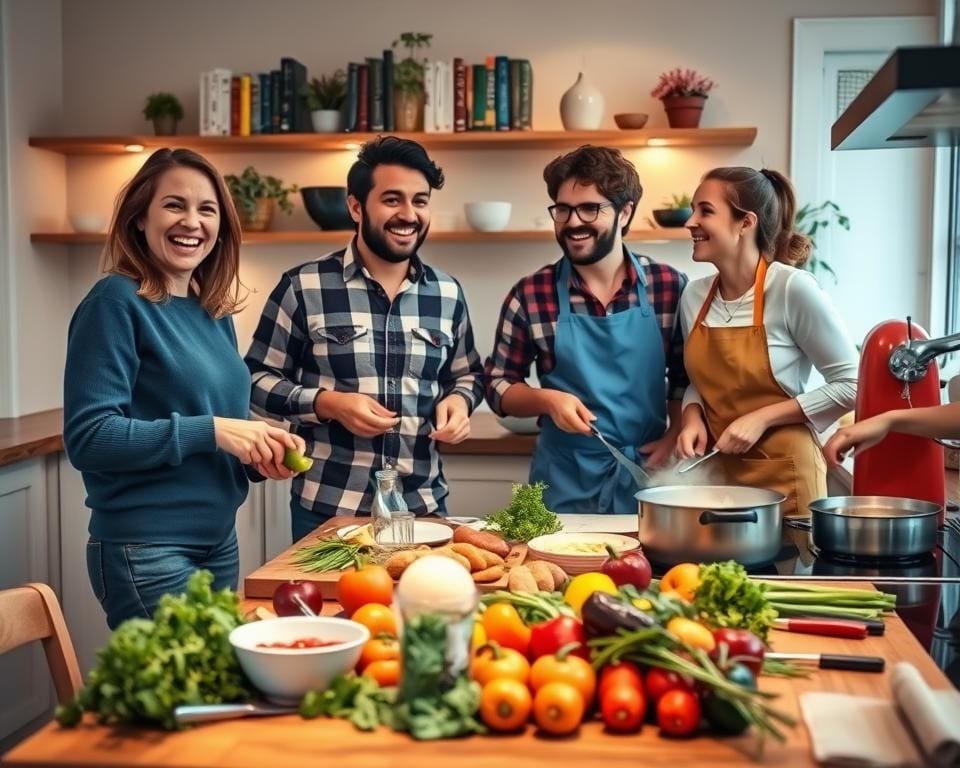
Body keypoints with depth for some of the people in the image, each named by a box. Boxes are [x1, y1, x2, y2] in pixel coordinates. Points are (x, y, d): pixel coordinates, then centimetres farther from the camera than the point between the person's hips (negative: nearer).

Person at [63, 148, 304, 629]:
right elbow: (87, 436, -19)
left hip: (220, 542, 8)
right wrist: (209, 431, -22)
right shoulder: (117, 303, -13)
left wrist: (263, 450, -4)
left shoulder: (214, 312, 8)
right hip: (146, 550, -7)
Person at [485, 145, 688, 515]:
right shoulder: (530, 295, -6)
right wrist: (546, 399, -15)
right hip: (565, 485, -1)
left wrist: (675, 435, -6)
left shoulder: (669, 287, -3)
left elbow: (688, 377, 8)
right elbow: (498, 385, 2)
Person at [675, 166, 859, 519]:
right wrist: (692, 417, -5)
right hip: (716, 473, 5)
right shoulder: (694, 296, 0)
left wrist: (762, 418, -16)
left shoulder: (792, 288, -15)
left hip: (782, 475, -5)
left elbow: (851, 384, -12)